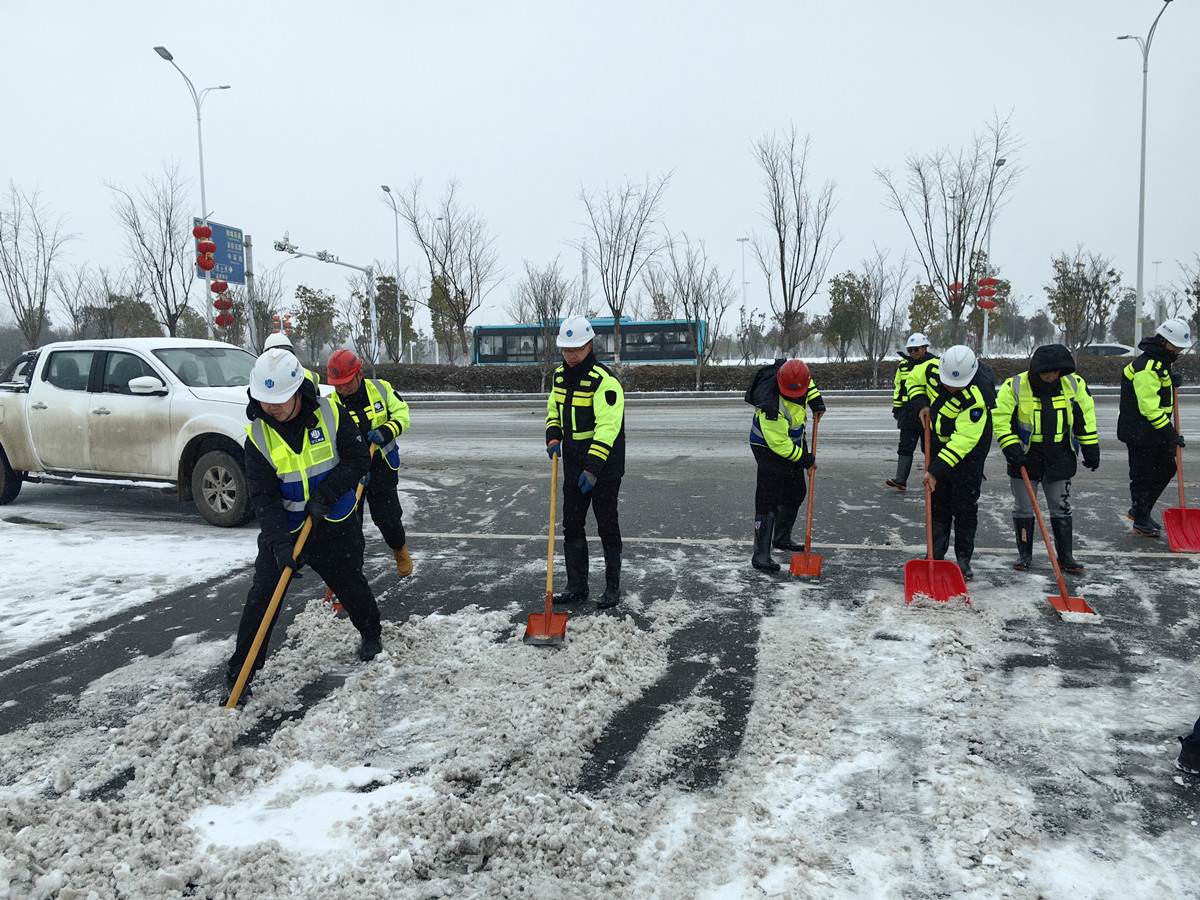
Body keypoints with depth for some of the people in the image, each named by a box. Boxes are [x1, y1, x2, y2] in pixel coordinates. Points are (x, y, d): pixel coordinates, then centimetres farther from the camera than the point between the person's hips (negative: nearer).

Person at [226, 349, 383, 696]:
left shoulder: (330, 414, -14)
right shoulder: (258, 435, -12)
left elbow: (358, 459, -11)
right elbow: (262, 496, -16)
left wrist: (325, 494, -23)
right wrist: (279, 542, -28)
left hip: (335, 526, 0)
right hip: (283, 530, 1)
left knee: (351, 585, 12)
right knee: (262, 595, -4)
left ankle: (371, 634, 40)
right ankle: (241, 668, 12)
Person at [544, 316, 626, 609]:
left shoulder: (604, 380, -18)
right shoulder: (560, 376, 7)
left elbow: (607, 427, -24)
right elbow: (554, 411, 19)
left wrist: (592, 468, -30)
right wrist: (553, 437, -1)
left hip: (604, 467, -7)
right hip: (573, 466, 7)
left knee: (607, 527, 2)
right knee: (572, 526, 10)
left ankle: (613, 587, 15)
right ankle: (576, 585, 21)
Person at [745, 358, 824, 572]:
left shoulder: (796, 376, -16)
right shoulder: (771, 407, -37)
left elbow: (809, 384, 13)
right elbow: (779, 444, -28)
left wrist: (816, 399, 0)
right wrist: (805, 460, -18)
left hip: (794, 444, 9)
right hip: (770, 448, -9)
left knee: (795, 494, 18)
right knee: (768, 500, -12)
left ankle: (782, 538, 36)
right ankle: (761, 554, -8)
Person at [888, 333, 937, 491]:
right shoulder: (903, 366, 11)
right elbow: (898, 389, 19)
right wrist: (896, 409, 17)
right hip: (908, 412, 4)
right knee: (905, 446, -2)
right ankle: (901, 480, -4)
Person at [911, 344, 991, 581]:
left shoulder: (975, 399, -34)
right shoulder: (931, 369, -17)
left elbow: (963, 440, -37)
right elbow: (915, 378, 8)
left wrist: (936, 470, -40)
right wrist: (922, 405, -7)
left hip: (969, 449, -5)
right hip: (938, 443, 5)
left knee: (965, 506, -2)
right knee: (937, 503, 8)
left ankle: (964, 560, 9)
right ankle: (936, 557, 16)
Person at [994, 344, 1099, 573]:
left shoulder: (1075, 385, -2)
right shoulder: (1014, 387, -12)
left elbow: (1085, 418, 8)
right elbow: (1000, 420, -9)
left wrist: (1091, 449, 7)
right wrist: (1011, 448, -18)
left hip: (1060, 457, 2)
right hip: (1025, 457, -2)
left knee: (1061, 507, 8)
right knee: (1023, 508, 6)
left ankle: (1065, 555, 19)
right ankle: (1024, 554, 20)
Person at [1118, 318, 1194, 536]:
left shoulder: (1163, 361, 12)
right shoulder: (1146, 367, -22)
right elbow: (1150, 407, -25)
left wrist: (1173, 381, 9)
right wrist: (1171, 433, -25)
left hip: (1157, 429, 10)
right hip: (1138, 431, -10)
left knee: (1167, 468, 14)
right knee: (1142, 476, 0)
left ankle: (1139, 510, 26)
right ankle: (1140, 521, 13)